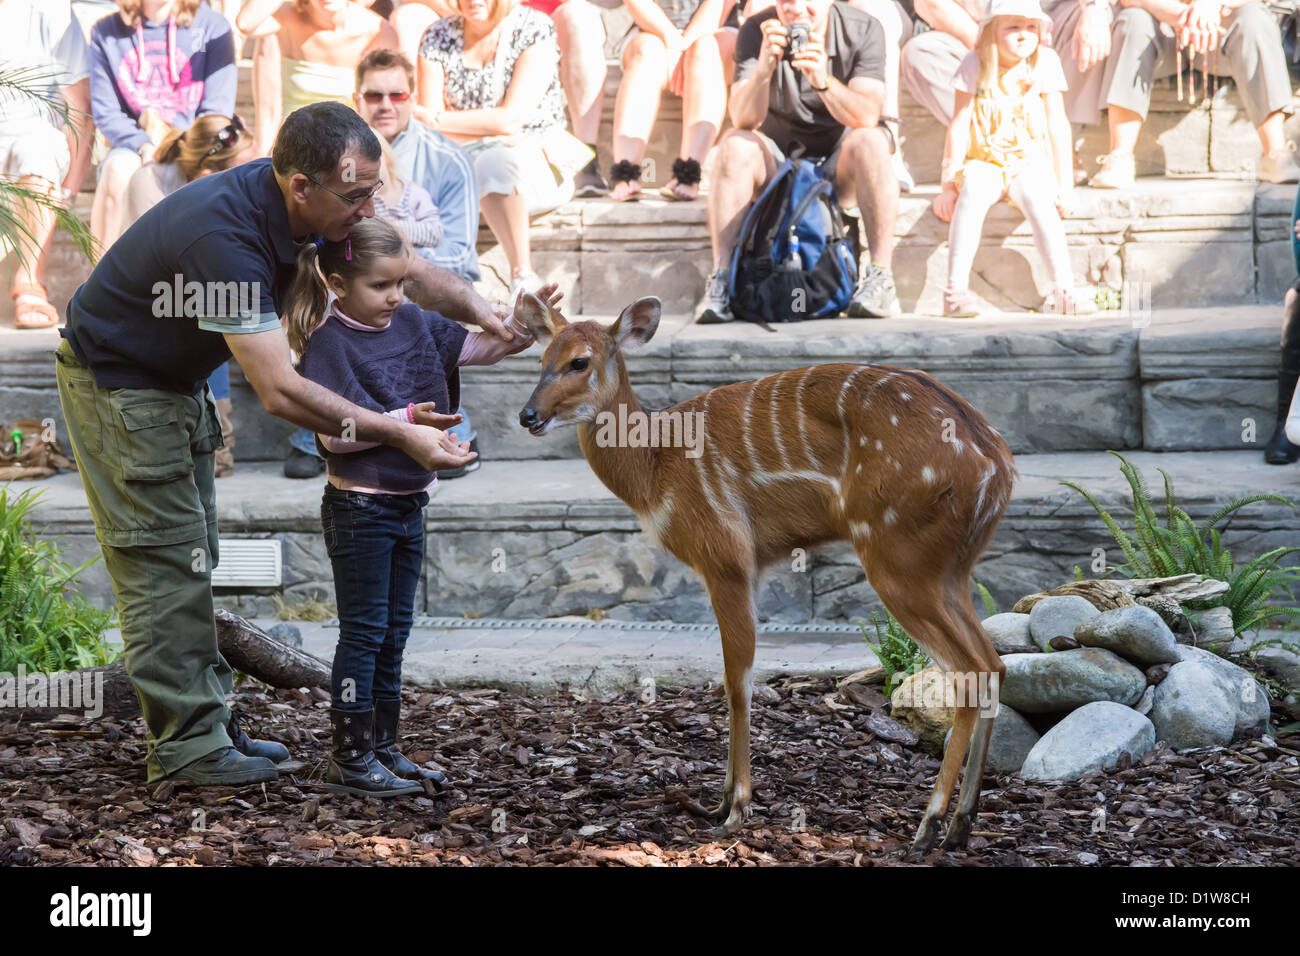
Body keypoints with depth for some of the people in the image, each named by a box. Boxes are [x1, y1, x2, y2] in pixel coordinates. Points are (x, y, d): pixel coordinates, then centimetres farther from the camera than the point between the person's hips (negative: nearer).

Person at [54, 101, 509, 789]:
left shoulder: (308, 207, -11)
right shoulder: (226, 238, -37)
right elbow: (280, 393, -37)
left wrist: (482, 313, -11)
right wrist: (401, 436, -35)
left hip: (174, 383, 9)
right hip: (115, 383, -9)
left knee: (191, 557, 11)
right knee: (164, 557, -8)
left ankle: (205, 723, 17)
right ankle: (185, 745, -4)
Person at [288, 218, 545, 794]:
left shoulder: (414, 323, 5)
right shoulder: (329, 343, -15)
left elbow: (477, 346, 9)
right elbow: (334, 433, -21)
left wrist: (521, 331, -10)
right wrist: (405, 419, -26)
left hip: (408, 504, 7)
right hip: (359, 508, -7)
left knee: (393, 633, 13)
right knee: (364, 632, -4)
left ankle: (383, 751, 22)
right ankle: (349, 760, 2)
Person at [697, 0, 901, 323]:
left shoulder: (863, 30, -14)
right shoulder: (756, 32, -13)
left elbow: (867, 117, -27)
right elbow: (743, 120, -24)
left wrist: (823, 81, -45)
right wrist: (763, 69, -43)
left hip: (840, 163, -1)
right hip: (777, 160, 1)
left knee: (871, 142, -31)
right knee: (734, 145, -28)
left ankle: (880, 277, -32)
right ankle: (721, 281, -30)